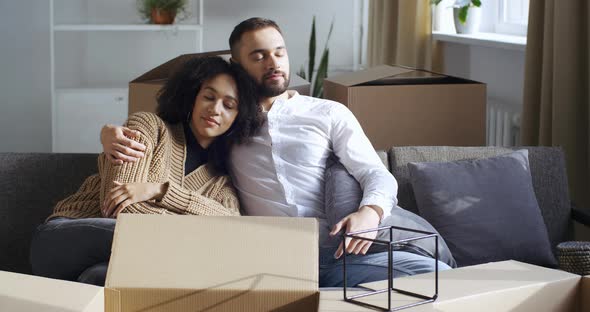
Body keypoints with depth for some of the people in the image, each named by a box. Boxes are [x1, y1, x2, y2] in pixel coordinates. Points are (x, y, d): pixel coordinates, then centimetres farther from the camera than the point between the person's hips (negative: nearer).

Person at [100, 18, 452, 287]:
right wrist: (113, 134, 2)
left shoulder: (330, 114, 19)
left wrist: (370, 212, -16)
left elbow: (378, 175, 10)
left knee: (436, 273, -25)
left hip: (336, 256, 0)